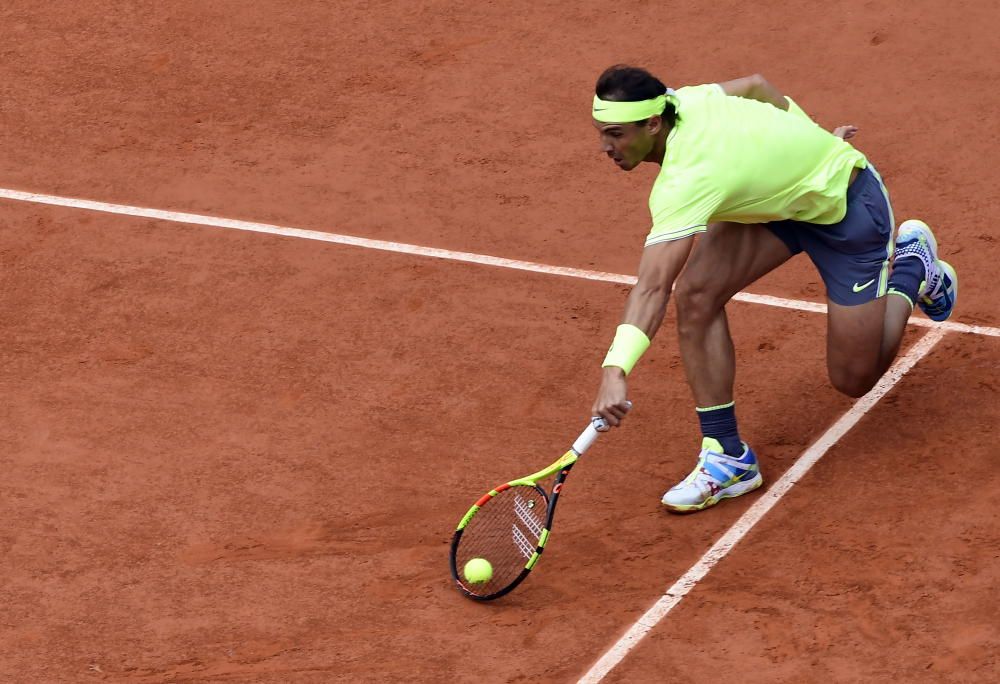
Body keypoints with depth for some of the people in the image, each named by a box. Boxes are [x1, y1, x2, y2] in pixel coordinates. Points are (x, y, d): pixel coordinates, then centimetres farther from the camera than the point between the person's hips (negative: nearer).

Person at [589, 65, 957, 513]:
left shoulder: (688, 179, -40)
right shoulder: (684, 101, -16)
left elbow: (652, 289, -51)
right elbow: (756, 85, 5)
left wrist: (616, 371, -61)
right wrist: (815, 142, 19)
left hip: (847, 209, -8)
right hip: (782, 192, 8)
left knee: (855, 380, 2)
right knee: (695, 294, -15)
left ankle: (912, 265, 27)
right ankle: (728, 458, -7)